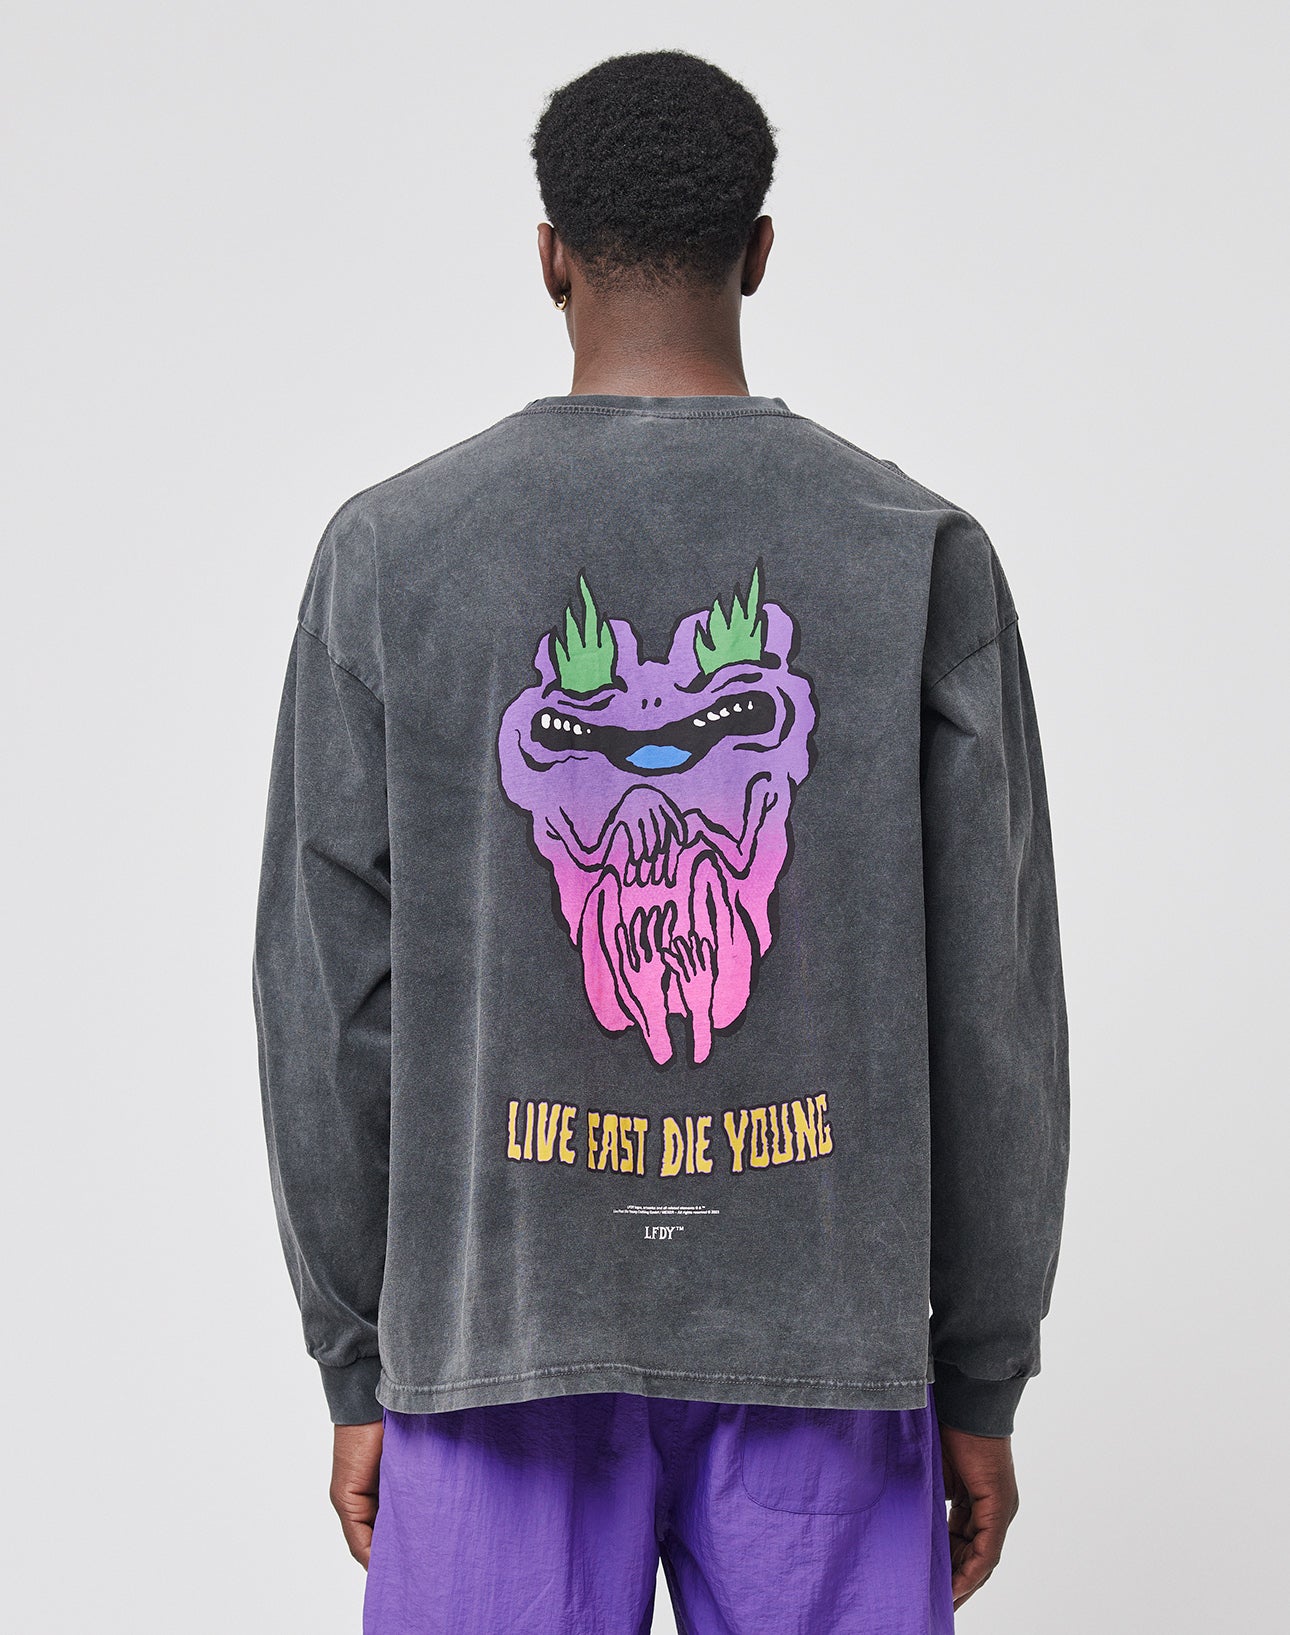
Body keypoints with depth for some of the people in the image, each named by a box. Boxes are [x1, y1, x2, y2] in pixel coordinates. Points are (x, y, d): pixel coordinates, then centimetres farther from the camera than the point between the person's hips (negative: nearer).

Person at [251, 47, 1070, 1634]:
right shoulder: (922, 554, -2)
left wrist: (359, 1367, 8)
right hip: (822, 1338, 1)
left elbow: (330, 996, -1)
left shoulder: (389, 550, -2)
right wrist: (980, 1381, 7)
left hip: (503, 1324, 0)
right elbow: (995, 1009, -1)